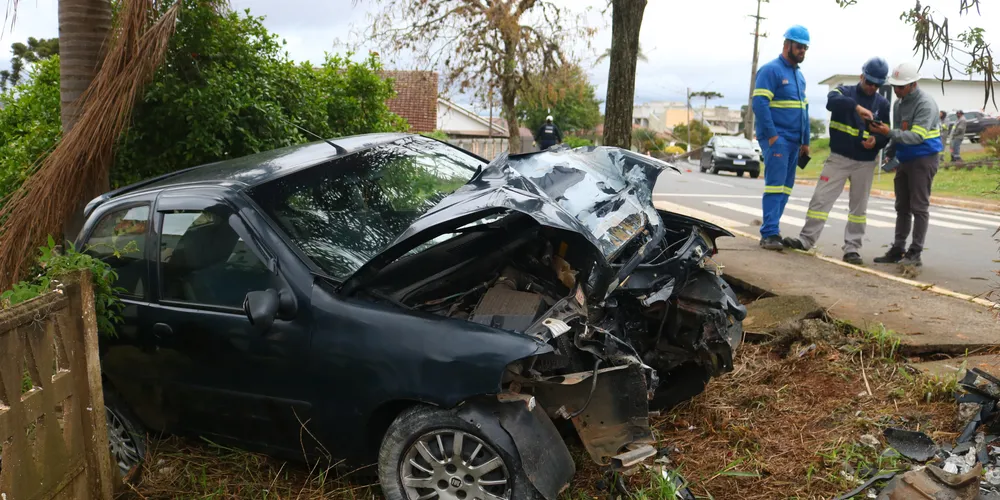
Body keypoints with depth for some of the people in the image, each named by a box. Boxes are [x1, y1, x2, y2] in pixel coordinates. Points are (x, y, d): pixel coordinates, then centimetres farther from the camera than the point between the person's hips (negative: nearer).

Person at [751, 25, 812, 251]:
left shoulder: (799, 75, 20)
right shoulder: (771, 70, -6)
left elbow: (804, 109, 23)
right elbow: (759, 104, -15)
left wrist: (805, 141, 18)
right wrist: (771, 135, -19)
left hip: (793, 141, 8)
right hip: (776, 138, -8)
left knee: (785, 187, 7)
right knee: (775, 184, -12)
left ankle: (772, 228, 12)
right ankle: (769, 234, -13)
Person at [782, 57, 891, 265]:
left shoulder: (883, 104, 7)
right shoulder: (845, 91, 0)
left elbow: (887, 134, 9)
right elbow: (832, 101, -25)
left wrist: (876, 141, -14)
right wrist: (856, 106, -41)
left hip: (866, 163, 2)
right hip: (838, 158, -2)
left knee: (859, 207, 5)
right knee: (821, 198, -4)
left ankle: (852, 248, 11)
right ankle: (806, 239, 5)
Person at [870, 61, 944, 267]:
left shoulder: (925, 104, -15)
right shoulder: (898, 104, 11)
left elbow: (917, 136, -24)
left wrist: (889, 133, -33)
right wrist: (891, 154, 14)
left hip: (923, 159, -8)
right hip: (904, 160, 8)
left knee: (919, 207, -6)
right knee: (902, 207, 11)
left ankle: (915, 253, -4)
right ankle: (898, 249, 16)